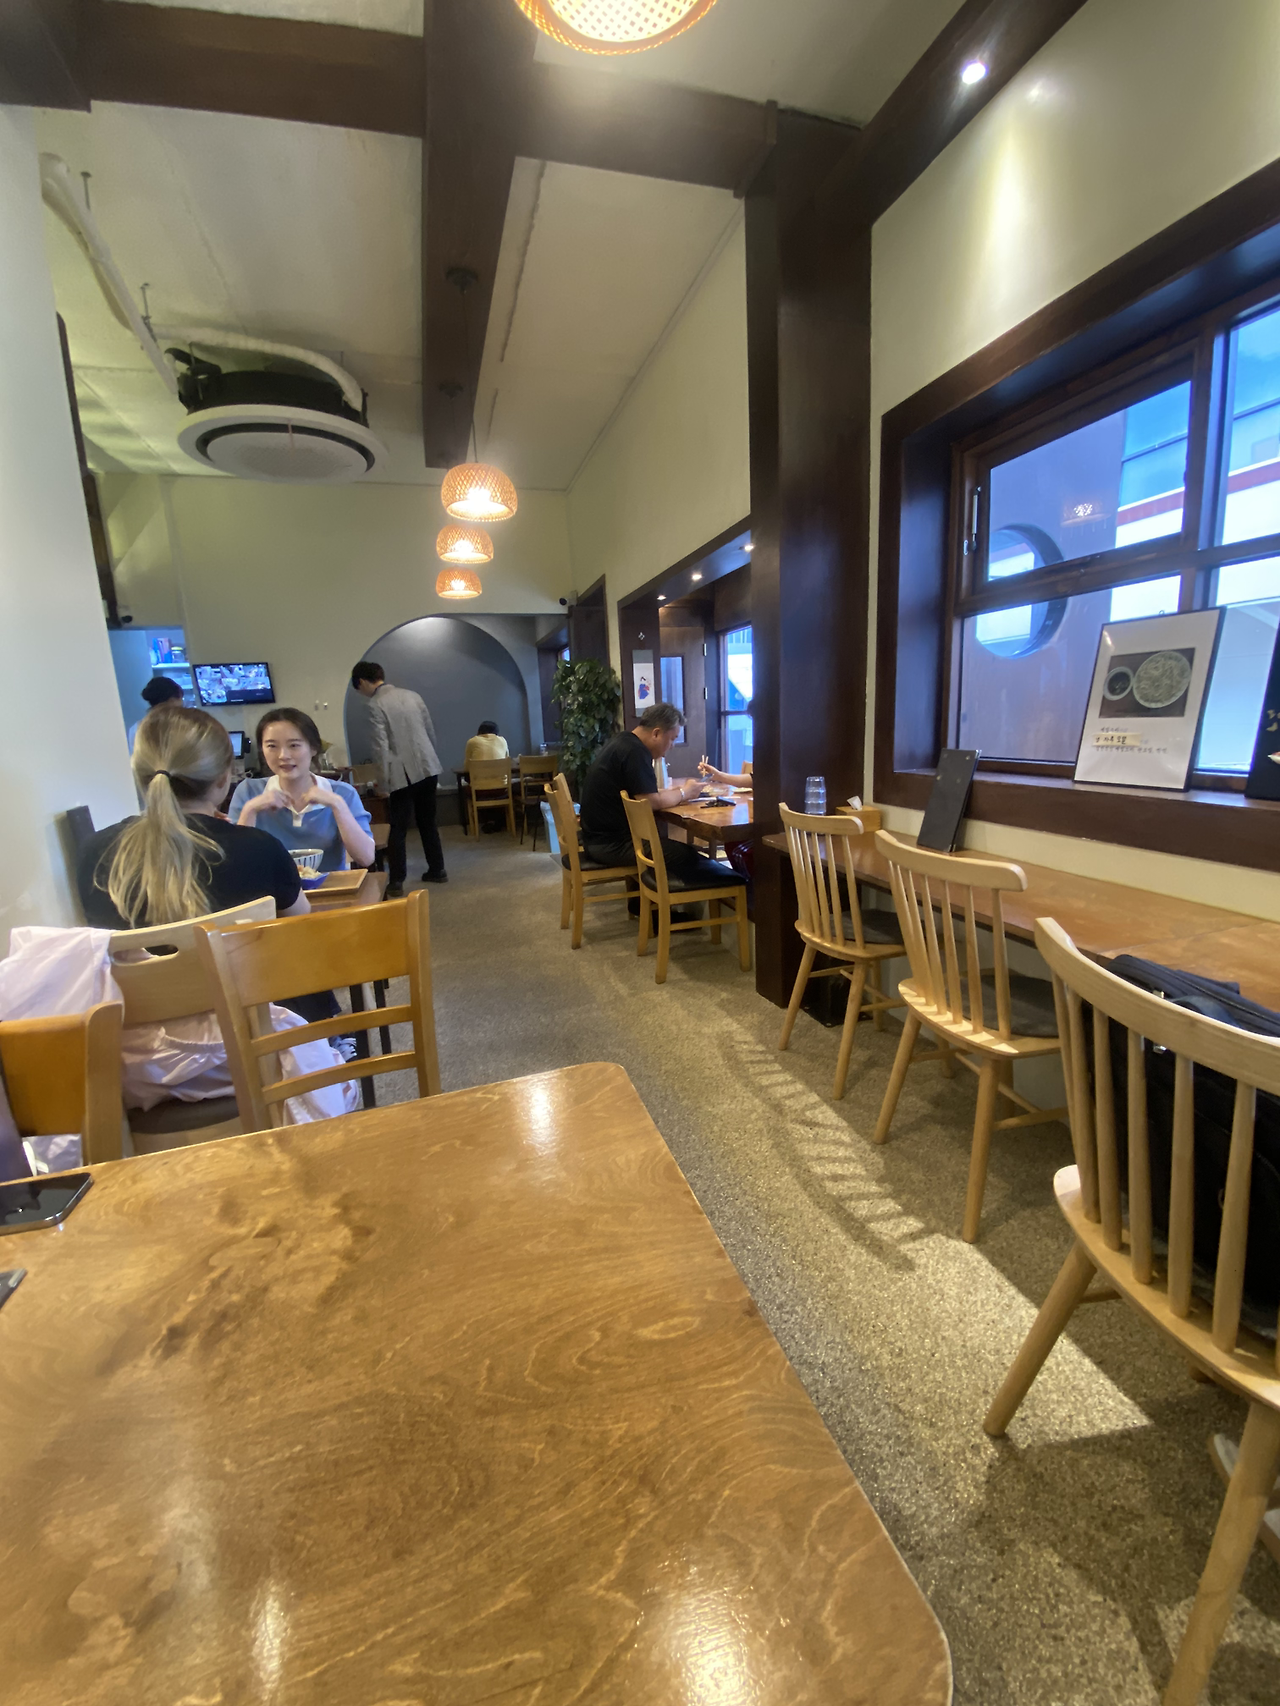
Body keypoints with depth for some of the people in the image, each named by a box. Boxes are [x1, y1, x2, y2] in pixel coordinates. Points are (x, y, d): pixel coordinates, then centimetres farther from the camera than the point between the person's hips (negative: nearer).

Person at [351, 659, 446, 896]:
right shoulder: (412, 695, 9)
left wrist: (384, 782, -9)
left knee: (398, 830, 2)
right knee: (428, 823, 17)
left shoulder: (375, 705, -9)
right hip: (428, 769, 6)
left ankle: (396, 883, 6)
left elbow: (381, 747, -14)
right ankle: (437, 870, 25)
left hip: (402, 775, -6)